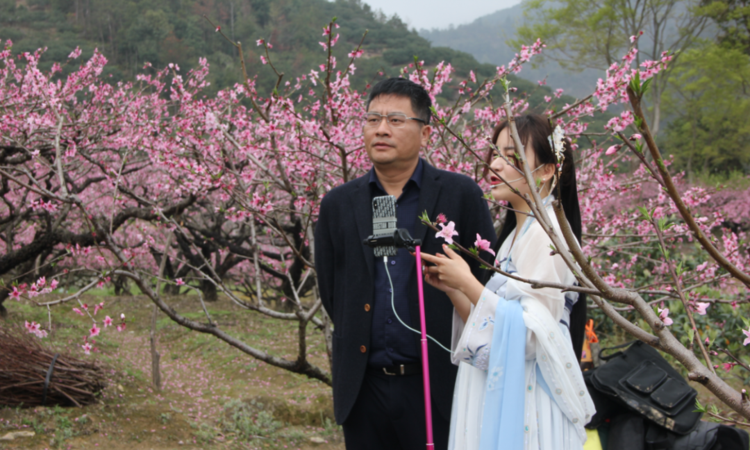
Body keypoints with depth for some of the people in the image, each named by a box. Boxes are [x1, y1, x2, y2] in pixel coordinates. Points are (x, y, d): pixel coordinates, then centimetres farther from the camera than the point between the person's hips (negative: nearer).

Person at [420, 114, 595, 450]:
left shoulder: (546, 234, -14)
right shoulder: (515, 234, 13)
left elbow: (532, 334, -22)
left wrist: (467, 283, -18)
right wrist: (452, 288, -1)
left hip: (524, 405, -8)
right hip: (497, 396, 8)